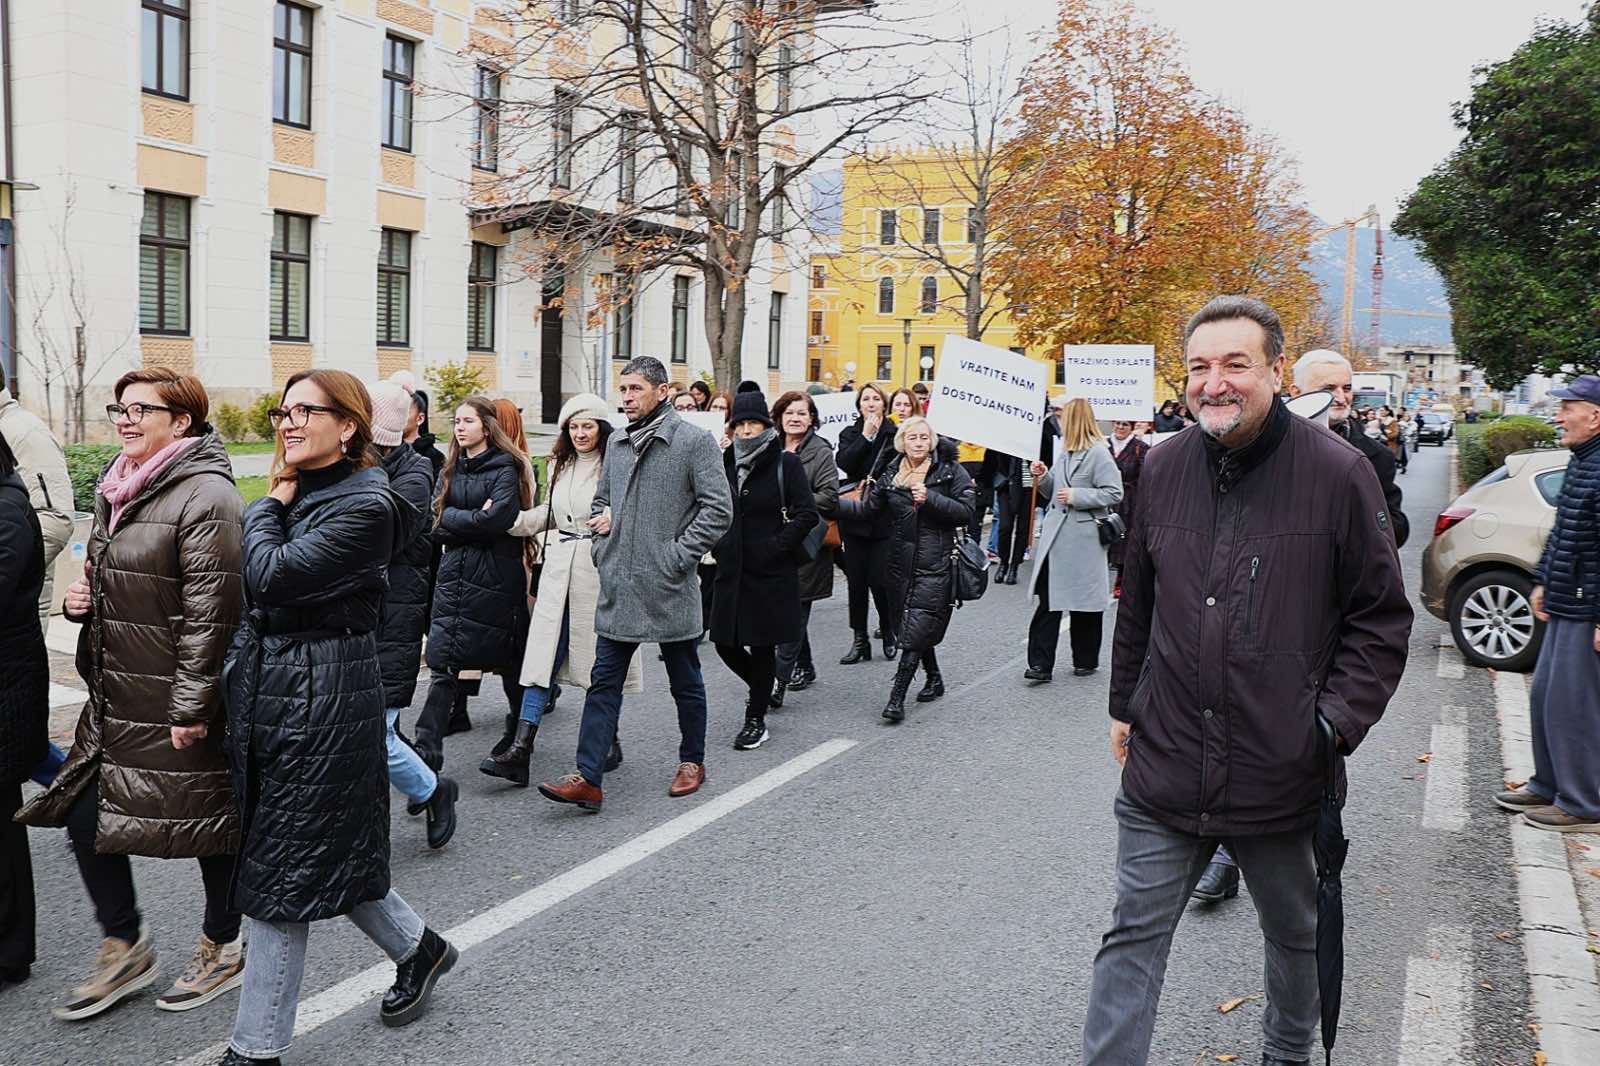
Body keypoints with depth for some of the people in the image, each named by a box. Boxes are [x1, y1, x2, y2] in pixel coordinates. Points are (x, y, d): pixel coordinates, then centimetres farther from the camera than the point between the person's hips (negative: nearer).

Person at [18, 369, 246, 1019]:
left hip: (180, 701, -9)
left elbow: (210, 610, -21)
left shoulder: (207, 497, -17)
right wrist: (82, 597, 3)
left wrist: (191, 707, -21)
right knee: (84, 814, 11)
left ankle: (223, 947, 27)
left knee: (208, 822, 7)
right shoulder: (116, 490, 11)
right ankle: (124, 951, 27)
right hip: (115, 694, 9)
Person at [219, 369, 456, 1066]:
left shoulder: (363, 505, -15)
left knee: (284, 872, 0)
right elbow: (253, 592, 15)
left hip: (322, 695, -9)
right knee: (325, 852, 18)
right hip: (265, 688, 9)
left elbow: (273, 577, -23)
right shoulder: (296, 493, 10)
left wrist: (269, 507, -9)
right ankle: (417, 947, 39)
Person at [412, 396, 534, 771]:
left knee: (510, 662, 9)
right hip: (454, 572, 5)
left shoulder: (505, 468, -5)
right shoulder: (451, 469, 13)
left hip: (496, 575, -5)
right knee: (443, 666, -3)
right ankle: (427, 751, -4)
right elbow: (437, 521, 5)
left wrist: (454, 519, -7)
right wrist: (475, 518, -9)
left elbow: (498, 519, -19)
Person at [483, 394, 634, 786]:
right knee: (543, 655, -2)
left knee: (601, 659, 6)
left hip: (599, 570, -5)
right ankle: (519, 750, -6)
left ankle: (609, 740, 24)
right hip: (559, 570, 5)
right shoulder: (559, 465, 16)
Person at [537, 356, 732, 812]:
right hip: (617, 589, 6)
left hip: (669, 589, -5)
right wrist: (602, 546, 9)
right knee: (603, 683, 2)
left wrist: (677, 556, -15)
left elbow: (718, 510, -12)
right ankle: (588, 778, 2)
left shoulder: (694, 441, -8)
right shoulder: (617, 445, 12)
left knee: (685, 682, 11)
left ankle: (692, 761, 28)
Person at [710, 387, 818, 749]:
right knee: (724, 641, 6)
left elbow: (807, 514, -9)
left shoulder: (786, 462, -6)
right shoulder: (725, 462, 9)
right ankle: (763, 688, 34)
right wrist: (718, 546, 7)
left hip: (771, 571, -5)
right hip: (732, 569, 5)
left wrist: (777, 546, -15)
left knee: (762, 645, 1)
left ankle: (756, 720, 13)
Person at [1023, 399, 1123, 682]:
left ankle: (1086, 660, 21)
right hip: (1055, 536, 7)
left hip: (1083, 539, -7)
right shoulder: (1064, 454, 15)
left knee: (1085, 604, 6)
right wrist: (1043, 478, 4)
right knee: (1048, 600, 0)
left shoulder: (1098, 453, -10)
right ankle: (1041, 664, 0)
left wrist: (1077, 496, -18)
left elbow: (1114, 494, -15)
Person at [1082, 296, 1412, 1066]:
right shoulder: (1164, 468, 3)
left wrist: (1336, 723, -13)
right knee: (1133, 938, 5)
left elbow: (1381, 618, -5)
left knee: (1295, 934, 21)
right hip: (1164, 765, 2)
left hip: (1283, 772, -2)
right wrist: (1125, 706, 16)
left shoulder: (1337, 472, -9)